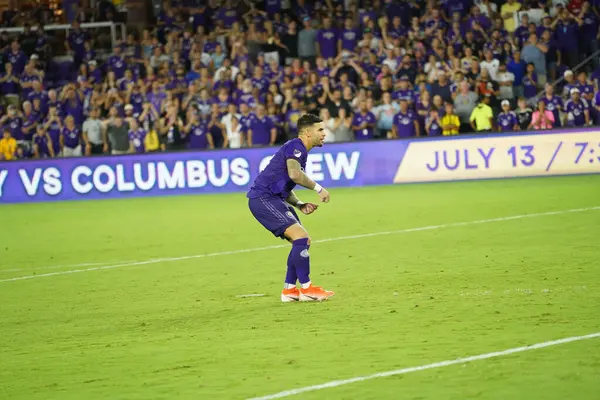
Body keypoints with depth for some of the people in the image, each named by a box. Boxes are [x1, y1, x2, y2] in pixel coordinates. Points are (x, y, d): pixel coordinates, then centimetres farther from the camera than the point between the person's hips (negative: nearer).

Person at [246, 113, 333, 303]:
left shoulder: (300, 151, 21)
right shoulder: (295, 146, -11)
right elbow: (294, 174, -30)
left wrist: (300, 205, 10)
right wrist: (318, 188, -18)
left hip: (273, 199, 11)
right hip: (263, 198, -11)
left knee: (303, 241, 11)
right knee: (301, 237, -18)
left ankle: (289, 290, 13)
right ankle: (306, 288, -12)